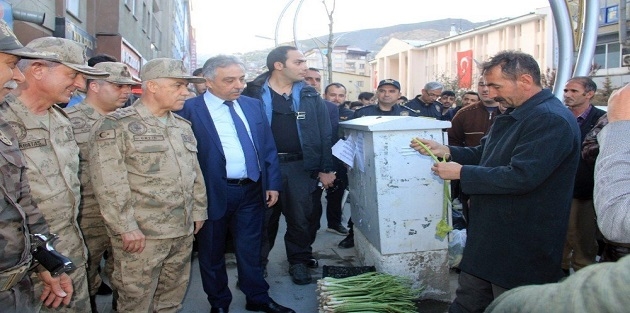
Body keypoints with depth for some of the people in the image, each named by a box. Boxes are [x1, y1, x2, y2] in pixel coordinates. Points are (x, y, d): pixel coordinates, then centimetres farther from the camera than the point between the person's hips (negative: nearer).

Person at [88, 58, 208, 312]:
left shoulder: (183, 126, 13)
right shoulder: (115, 126, -9)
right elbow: (109, 183, -16)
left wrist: (198, 211, 15)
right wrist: (126, 227, -17)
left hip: (183, 231, 6)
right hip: (141, 234, -6)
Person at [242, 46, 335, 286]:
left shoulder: (310, 96, 5)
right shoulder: (254, 94, -3)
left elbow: (325, 134, 4)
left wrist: (326, 169, -1)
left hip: (302, 167, 2)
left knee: (303, 219, 9)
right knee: (263, 219, 10)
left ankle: (299, 260, 28)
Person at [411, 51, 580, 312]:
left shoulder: (551, 120, -22)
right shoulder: (515, 114, 11)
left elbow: (521, 176, -31)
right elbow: (485, 154, 18)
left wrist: (461, 172, -22)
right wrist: (446, 151, 1)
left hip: (521, 247, -9)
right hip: (489, 236, 10)